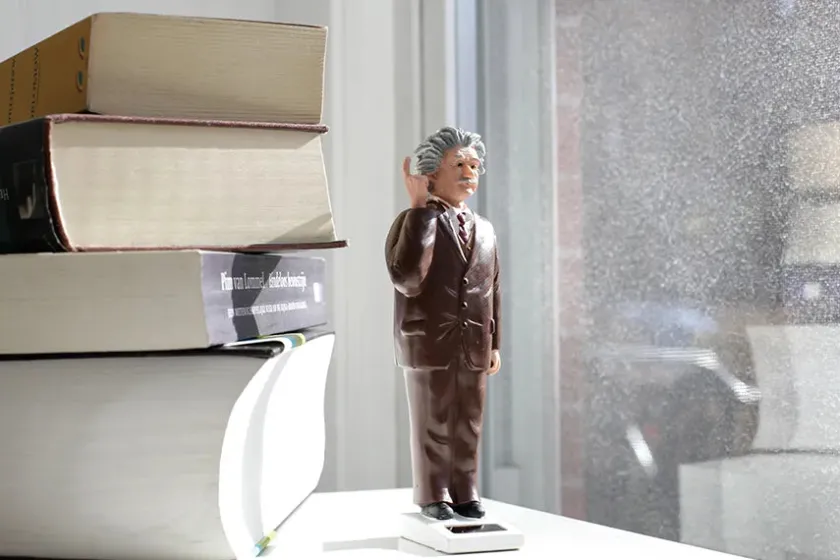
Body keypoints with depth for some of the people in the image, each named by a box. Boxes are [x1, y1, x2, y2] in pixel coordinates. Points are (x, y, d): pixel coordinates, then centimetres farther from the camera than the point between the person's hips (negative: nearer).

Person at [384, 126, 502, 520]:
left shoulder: (484, 230, 13)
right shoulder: (413, 222, -7)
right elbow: (406, 279, -24)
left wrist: (494, 343, 12)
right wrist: (419, 208, -23)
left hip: (473, 347, 5)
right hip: (429, 343, -5)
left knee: (468, 426, 9)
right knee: (432, 426, 4)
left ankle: (464, 494, 21)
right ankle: (433, 498, 16)